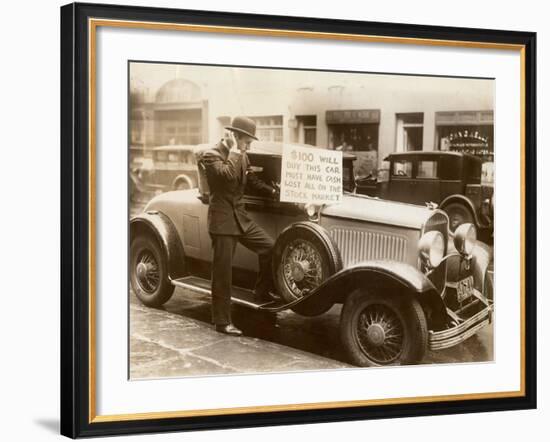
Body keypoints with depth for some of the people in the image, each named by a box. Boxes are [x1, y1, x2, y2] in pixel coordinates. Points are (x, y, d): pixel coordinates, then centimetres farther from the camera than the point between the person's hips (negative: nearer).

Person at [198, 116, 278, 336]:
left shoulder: (241, 156, 11)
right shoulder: (211, 155, -13)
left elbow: (251, 179, 25)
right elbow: (228, 175, -32)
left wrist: (274, 191, 18)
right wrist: (234, 151, -21)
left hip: (241, 216, 7)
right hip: (222, 220, -7)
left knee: (269, 247, -2)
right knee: (222, 271, -3)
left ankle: (261, 293, 18)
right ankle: (222, 321, 5)